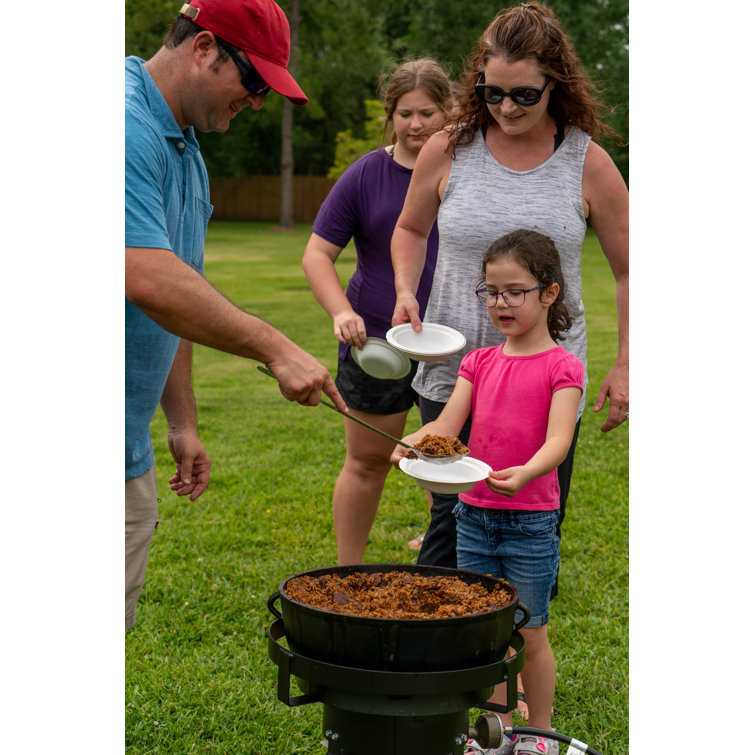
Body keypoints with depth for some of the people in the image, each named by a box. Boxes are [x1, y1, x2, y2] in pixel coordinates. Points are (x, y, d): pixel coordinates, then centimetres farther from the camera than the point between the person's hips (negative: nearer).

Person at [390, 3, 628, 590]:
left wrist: (624, 368, 1)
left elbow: (629, 270, 6)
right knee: (451, 520, 4)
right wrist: (406, 291, -1)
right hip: (452, 374, 1)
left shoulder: (588, 164, -2)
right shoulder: (448, 151, 0)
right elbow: (411, 229, 18)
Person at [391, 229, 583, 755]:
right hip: (473, 515, 4)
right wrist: (414, 442, -24)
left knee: (529, 633, 7)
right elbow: (447, 424, -2)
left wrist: (525, 472, -40)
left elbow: (558, 439, -20)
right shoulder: (479, 362, 8)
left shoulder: (562, 366, -7)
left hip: (531, 522, -4)